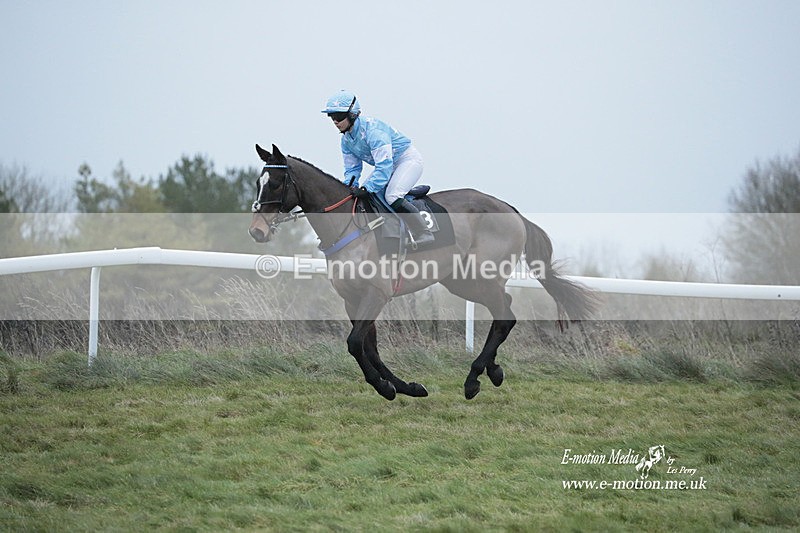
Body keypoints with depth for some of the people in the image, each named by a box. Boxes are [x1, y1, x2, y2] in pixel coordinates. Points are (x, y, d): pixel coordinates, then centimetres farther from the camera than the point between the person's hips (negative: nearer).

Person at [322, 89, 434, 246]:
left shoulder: (372, 130, -32)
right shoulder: (346, 140, -3)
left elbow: (384, 166, -37)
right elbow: (352, 169, 5)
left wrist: (366, 189, -44)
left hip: (408, 159, -10)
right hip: (388, 165, 10)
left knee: (392, 196, -29)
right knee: (364, 197, 1)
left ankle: (424, 236, -22)